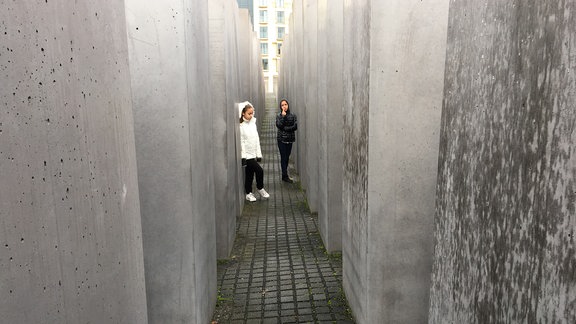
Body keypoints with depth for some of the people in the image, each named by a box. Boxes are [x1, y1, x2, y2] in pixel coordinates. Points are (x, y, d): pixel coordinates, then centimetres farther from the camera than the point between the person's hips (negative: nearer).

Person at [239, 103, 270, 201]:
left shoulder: (253, 123, 9)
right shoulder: (241, 125, -11)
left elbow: (257, 139, 13)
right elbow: (241, 141, -12)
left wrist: (259, 154, 10)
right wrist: (243, 156, -15)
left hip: (253, 154, 6)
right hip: (247, 154, -6)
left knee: (250, 174, 11)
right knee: (259, 170, -11)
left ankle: (248, 193, 22)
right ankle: (260, 189, 9)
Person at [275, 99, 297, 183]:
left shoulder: (293, 115, 4)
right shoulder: (279, 115, 0)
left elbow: (295, 126, -6)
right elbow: (279, 126, -14)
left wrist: (285, 128, -12)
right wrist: (283, 116, -17)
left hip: (290, 139, 2)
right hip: (281, 139, -2)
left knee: (287, 157, 8)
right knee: (283, 157, -3)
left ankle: (284, 174, 21)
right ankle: (285, 176, 1)